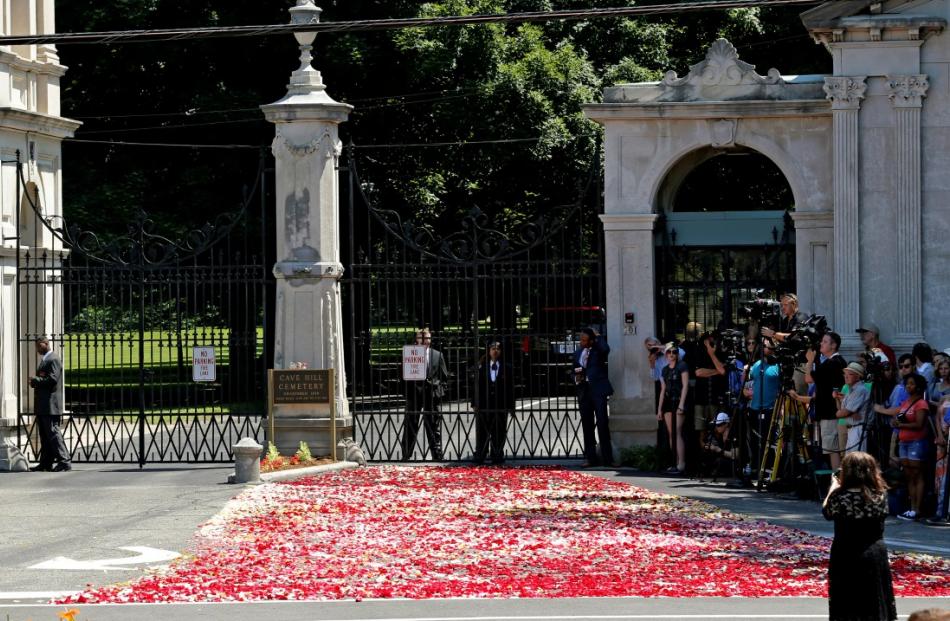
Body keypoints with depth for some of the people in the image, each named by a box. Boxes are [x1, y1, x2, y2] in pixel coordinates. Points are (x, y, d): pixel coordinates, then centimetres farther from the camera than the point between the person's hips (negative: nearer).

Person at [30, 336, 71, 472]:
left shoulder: (53, 359, -11)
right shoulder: (44, 359, 21)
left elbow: (52, 379, -21)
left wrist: (35, 380, -12)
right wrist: (35, 381, 1)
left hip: (50, 405, -10)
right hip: (42, 406, 10)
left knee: (53, 433, -11)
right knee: (44, 435, 10)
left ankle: (64, 461, -12)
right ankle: (45, 463, 13)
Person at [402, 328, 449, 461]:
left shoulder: (437, 355, 7)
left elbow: (444, 377, 10)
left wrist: (440, 391, -1)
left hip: (432, 395, 1)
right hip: (414, 395, -1)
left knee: (434, 427, 5)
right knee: (410, 426, 4)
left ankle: (437, 454, 9)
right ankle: (406, 455, 9)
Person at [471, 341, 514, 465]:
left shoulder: (506, 368, 5)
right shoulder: (482, 367, 7)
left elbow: (510, 388, 4)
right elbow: (477, 386, 6)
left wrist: (511, 406, 0)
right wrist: (474, 403, -1)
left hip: (501, 407, 0)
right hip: (484, 406, 0)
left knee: (499, 433, 2)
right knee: (482, 432, 1)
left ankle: (497, 457, 7)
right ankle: (479, 456, 4)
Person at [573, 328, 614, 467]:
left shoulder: (598, 350, -2)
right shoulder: (578, 353, 15)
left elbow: (606, 349, -26)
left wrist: (598, 337, -11)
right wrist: (576, 378, 2)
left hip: (598, 390, -6)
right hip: (584, 391, 6)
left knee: (602, 424, -7)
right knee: (587, 425, 6)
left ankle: (607, 458, -7)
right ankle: (591, 458, 10)